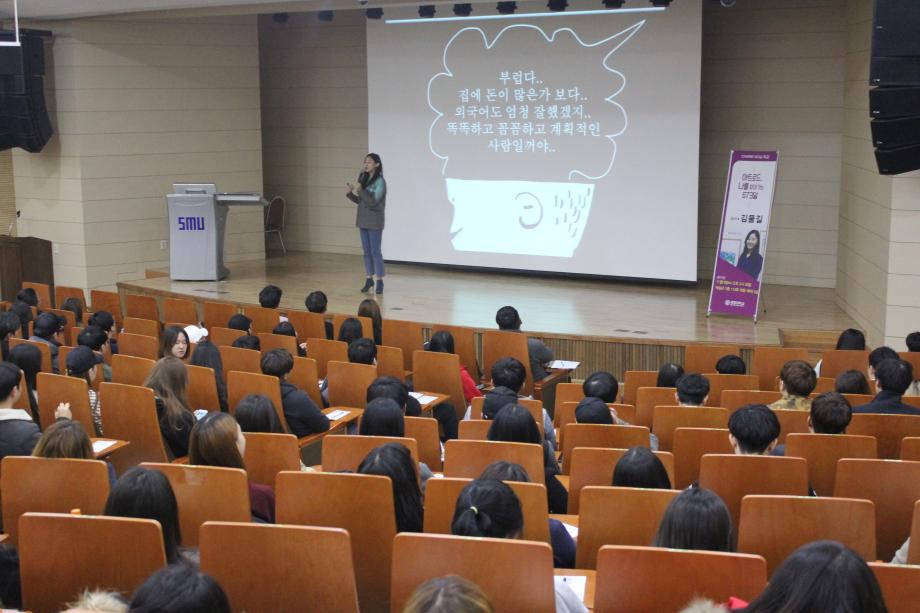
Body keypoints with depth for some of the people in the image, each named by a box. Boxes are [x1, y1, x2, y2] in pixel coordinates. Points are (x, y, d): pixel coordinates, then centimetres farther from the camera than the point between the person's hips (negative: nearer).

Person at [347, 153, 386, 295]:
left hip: (374, 221, -7)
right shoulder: (363, 179, 9)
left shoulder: (380, 181, -11)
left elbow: (373, 201, -17)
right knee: (366, 251, 10)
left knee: (375, 251, -4)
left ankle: (379, 281, 2)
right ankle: (369, 279, 16)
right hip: (363, 220, 7)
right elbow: (360, 201, 13)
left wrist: (360, 190, -21)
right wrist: (351, 193, -2)